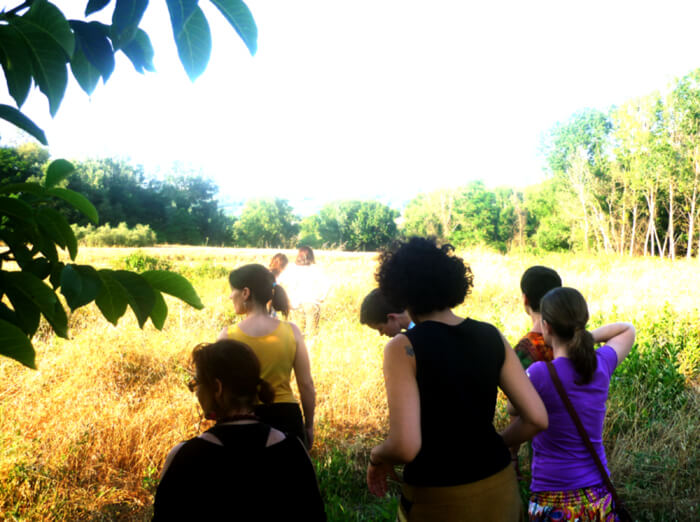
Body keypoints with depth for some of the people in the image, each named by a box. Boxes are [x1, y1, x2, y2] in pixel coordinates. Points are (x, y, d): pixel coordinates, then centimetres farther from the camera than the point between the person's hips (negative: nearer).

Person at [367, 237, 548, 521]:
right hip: (499, 488, 5)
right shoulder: (491, 336, -2)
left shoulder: (404, 347, -16)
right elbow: (537, 418, -2)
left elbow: (406, 446, -24)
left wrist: (377, 457, -3)